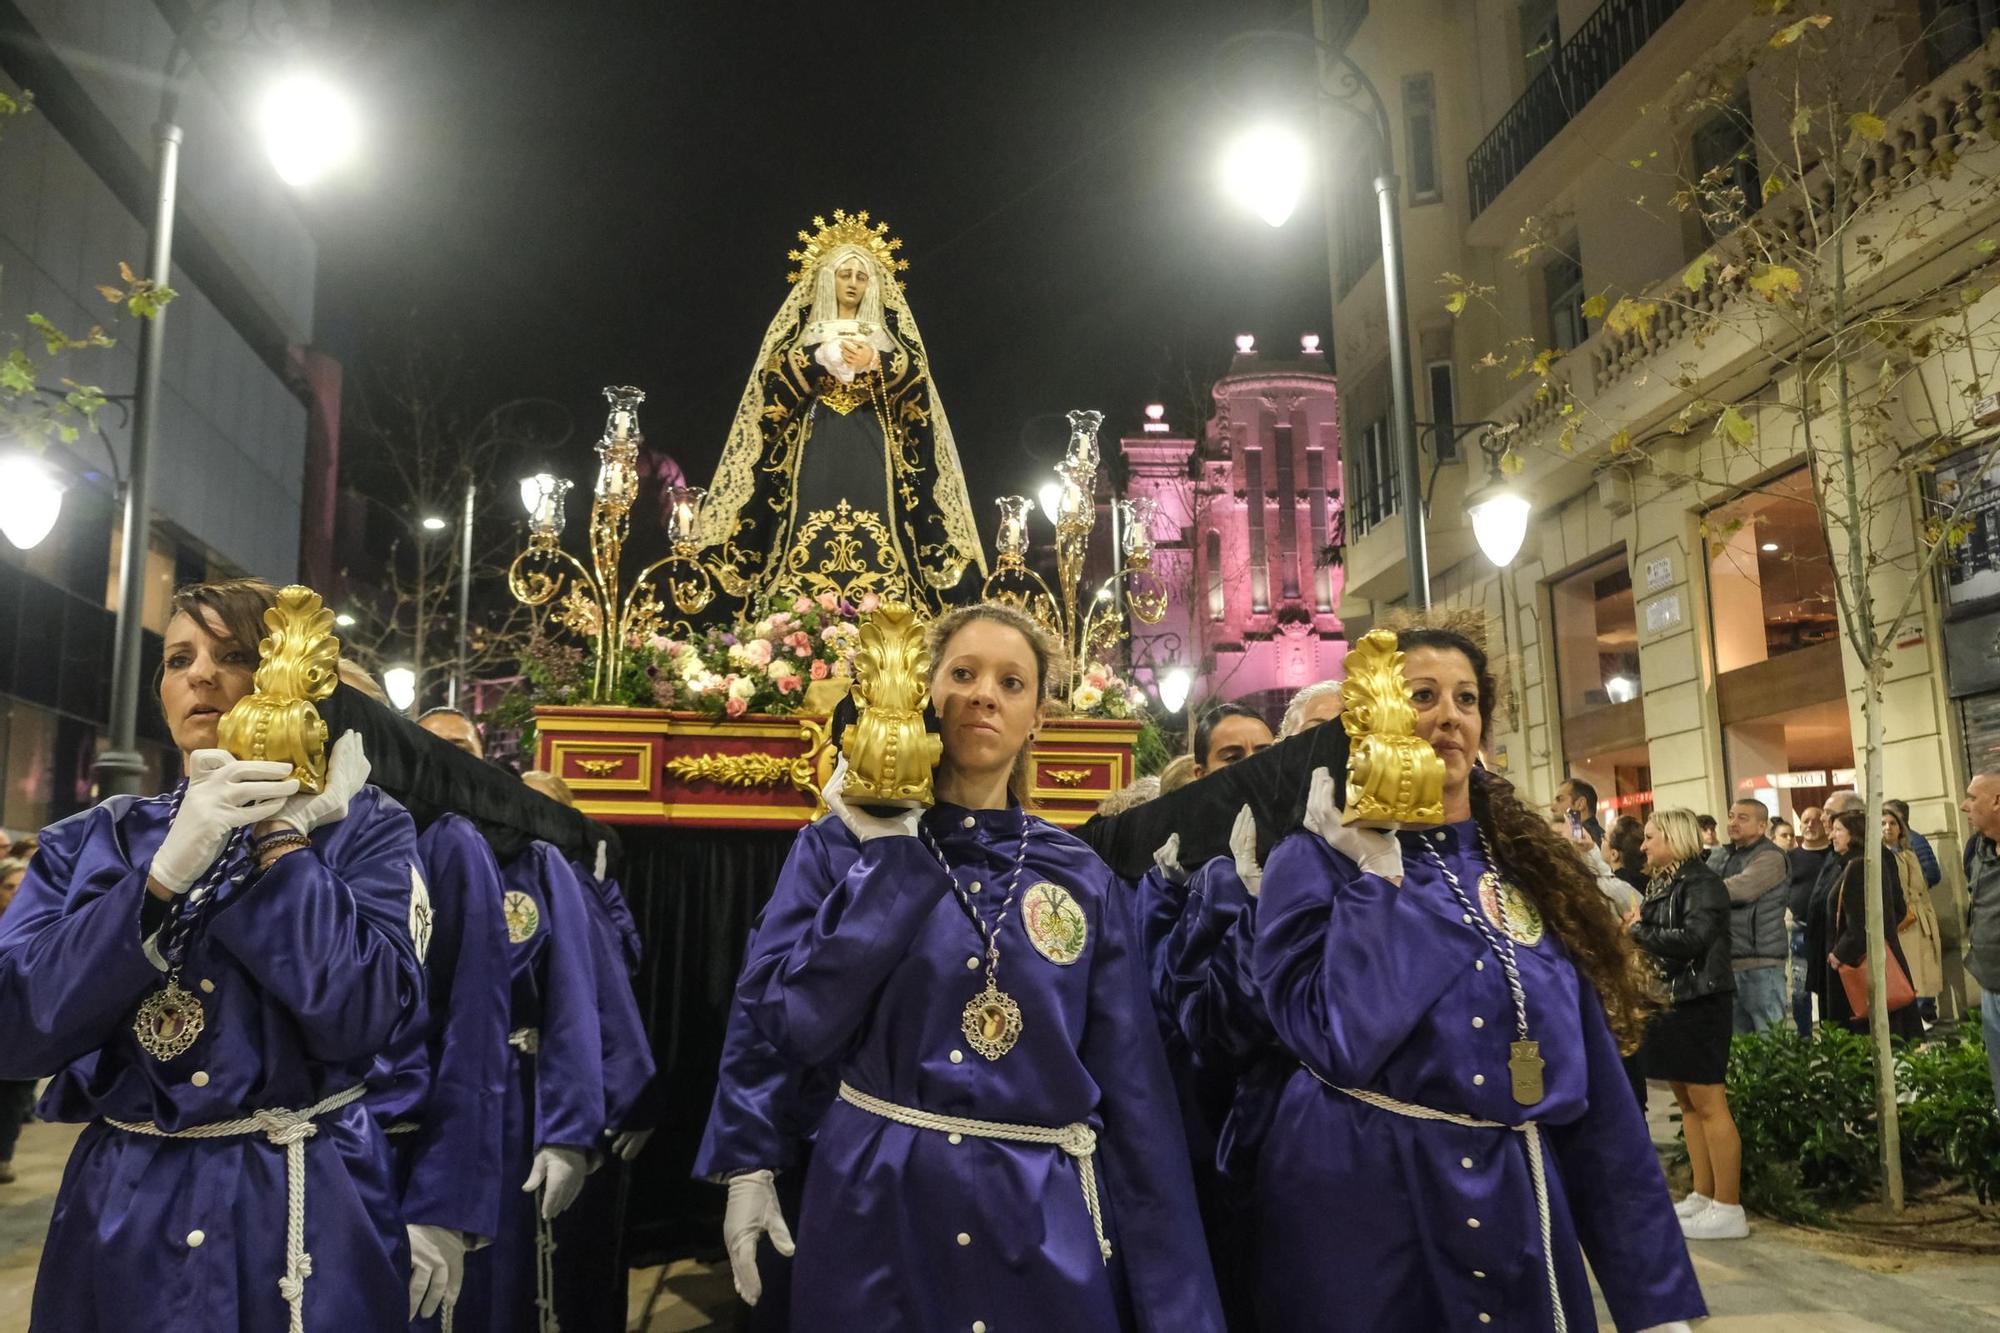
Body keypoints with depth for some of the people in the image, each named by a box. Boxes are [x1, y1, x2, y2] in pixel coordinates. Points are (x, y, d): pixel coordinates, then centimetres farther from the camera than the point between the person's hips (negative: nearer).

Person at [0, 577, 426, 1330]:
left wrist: (277, 836, -16)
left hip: (304, 1210, -2)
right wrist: (165, 874, -18)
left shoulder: (359, 829, -3)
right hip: (118, 1213, 3)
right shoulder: (92, 842, 6)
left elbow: (360, 1017, -17)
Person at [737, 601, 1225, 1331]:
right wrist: (893, 854, -14)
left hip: (1049, 1228, 1)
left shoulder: (1083, 879, 1)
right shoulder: (845, 848, -2)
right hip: (879, 1220, -1)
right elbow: (793, 1024, -16)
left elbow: (1135, 1094, 0)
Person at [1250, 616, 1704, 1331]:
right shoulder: (1319, 861, -7)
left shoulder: (1529, 865, 7)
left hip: (1525, 1211, 5)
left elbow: (1595, 1080, 6)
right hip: (1365, 1207, -4)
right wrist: (1376, 874, -18)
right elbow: (1338, 1041, -23)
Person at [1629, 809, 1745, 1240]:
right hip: (1669, 999, 9)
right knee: (1687, 1101, 12)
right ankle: (1703, 1196, 20)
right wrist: (1635, 933, -6)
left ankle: (1728, 1209, -2)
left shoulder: (1700, 882, -11)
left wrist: (1639, 932, -12)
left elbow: (1693, 938, -22)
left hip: (1698, 1000, -9)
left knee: (1709, 1103, -6)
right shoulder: (1662, 884, 13)